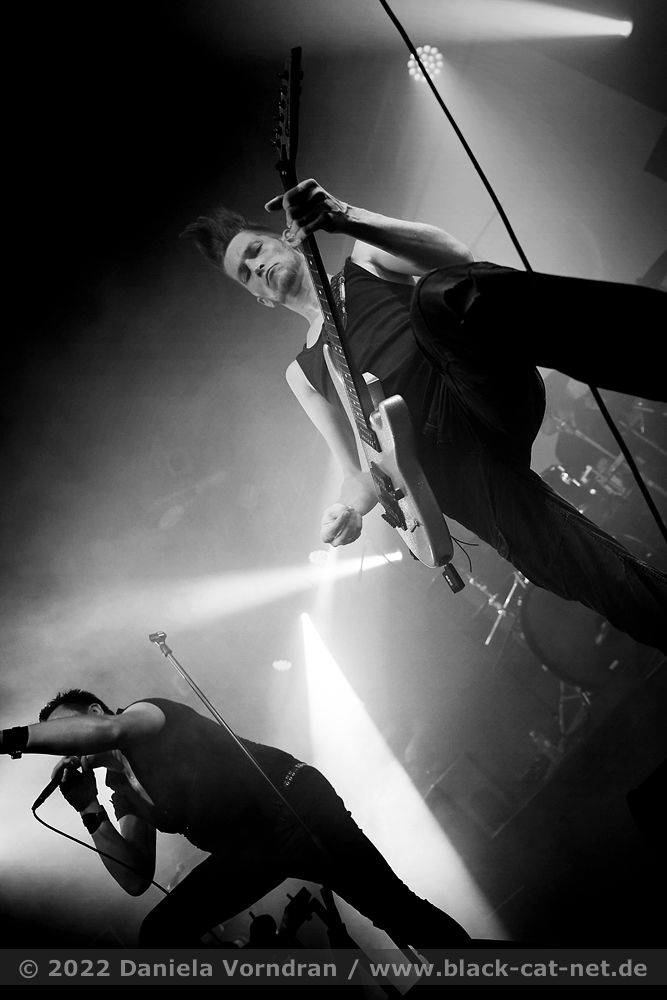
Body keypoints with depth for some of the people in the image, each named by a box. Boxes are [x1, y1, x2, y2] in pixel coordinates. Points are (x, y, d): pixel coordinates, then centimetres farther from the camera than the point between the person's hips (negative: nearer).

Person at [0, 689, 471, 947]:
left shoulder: (150, 712, 0)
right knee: (159, 935, -6)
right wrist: (91, 813, -1)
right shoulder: (124, 794, 18)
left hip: (293, 800, -7)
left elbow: (108, 730, -25)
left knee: (395, 909, -13)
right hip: (245, 849, 7)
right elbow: (136, 879, 8)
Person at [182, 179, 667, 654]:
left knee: (439, 296, -35)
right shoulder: (303, 372, 27)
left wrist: (345, 218, -11)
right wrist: (349, 507, -3)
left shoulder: (365, 260, 22)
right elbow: (362, 471, 22)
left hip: (490, 395, -1)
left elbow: (457, 255, 1)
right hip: (457, 468, 2)